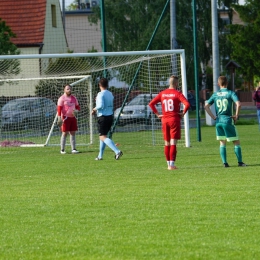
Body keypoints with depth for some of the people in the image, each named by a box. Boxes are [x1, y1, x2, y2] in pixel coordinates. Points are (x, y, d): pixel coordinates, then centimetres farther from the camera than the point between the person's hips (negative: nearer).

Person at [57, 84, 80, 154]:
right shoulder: (62, 98, -4)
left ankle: (73, 149, 6)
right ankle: (62, 150, -1)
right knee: (65, 133, -5)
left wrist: (76, 111, -4)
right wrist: (59, 118, -19)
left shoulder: (74, 98, 14)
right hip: (65, 117, -6)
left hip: (72, 117, 6)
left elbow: (77, 107, 20)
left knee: (73, 133, 4)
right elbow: (59, 108, -10)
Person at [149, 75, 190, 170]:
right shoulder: (177, 94, -7)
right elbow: (187, 104, -20)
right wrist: (183, 113, -5)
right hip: (174, 120, -4)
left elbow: (151, 104, 6)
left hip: (164, 120, 5)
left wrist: (157, 114, 9)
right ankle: (172, 165, -10)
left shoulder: (162, 94, 7)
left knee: (167, 144, 13)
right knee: (173, 143, -5)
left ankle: (168, 164, 18)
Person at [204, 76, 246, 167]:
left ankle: (224, 162, 4)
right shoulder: (230, 93, -6)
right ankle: (240, 162, 2)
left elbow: (206, 106, 3)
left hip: (218, 121, 4)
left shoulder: (215, 94, 7)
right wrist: (236, 115, -7)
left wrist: (213, 117, 8)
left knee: (222, 142, 11)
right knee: (236, 142, 5)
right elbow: (238, 104, -20)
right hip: (228, 120, -4)